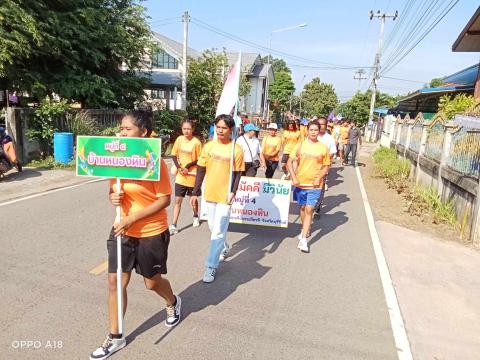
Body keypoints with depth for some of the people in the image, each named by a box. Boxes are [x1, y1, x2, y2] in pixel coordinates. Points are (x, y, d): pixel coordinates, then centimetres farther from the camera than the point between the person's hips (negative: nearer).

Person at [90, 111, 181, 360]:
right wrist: (113, 197, -14)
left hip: (151, 233, -5)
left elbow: (165, 199, -19)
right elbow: (112, 190, 11)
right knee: (115, 282, 8)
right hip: (122, 230, 5)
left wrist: (132, 219, -24)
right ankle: (115, 337, 28)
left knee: (152, 282, 14)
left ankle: (173, 303, 49)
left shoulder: (154, 161, -19)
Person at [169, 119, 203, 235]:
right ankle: (173, 225, 6)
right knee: (178, 201, 2)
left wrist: (187, 166, -18)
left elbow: (199, 160, -9)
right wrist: (179, 167, -9)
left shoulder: (196, 142, -13)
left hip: (192, 176, -2)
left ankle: (196, 217, 42)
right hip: (180, 176, 3)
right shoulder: (179, 139, -1)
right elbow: (174, 155, 6)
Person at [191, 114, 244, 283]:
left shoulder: (236, 149, -7)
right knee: (213, 227, 19)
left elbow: (237, 173, -4)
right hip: (210, 194, 4)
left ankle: (211, 266, 5)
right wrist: (195, 192, 3)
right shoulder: (208, 146, 1)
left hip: (225, 196, -4)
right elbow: (201, 170, 5)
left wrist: (233, 192, -17)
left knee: (218, 231, -5)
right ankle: (224, 248, 46)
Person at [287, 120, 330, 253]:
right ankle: (305, 229, 40)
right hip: (300, 183, 2)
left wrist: (319, 178, -10)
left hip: (314, 185, -2)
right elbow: (290, 162, 0)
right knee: (302, 208, 16)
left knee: (309, 210, -7)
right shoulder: (300, 145, -1)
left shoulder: (323, 148, -2)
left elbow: (326, 166, 6)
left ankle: (303, 240, -6)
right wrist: (294, 178, -10)